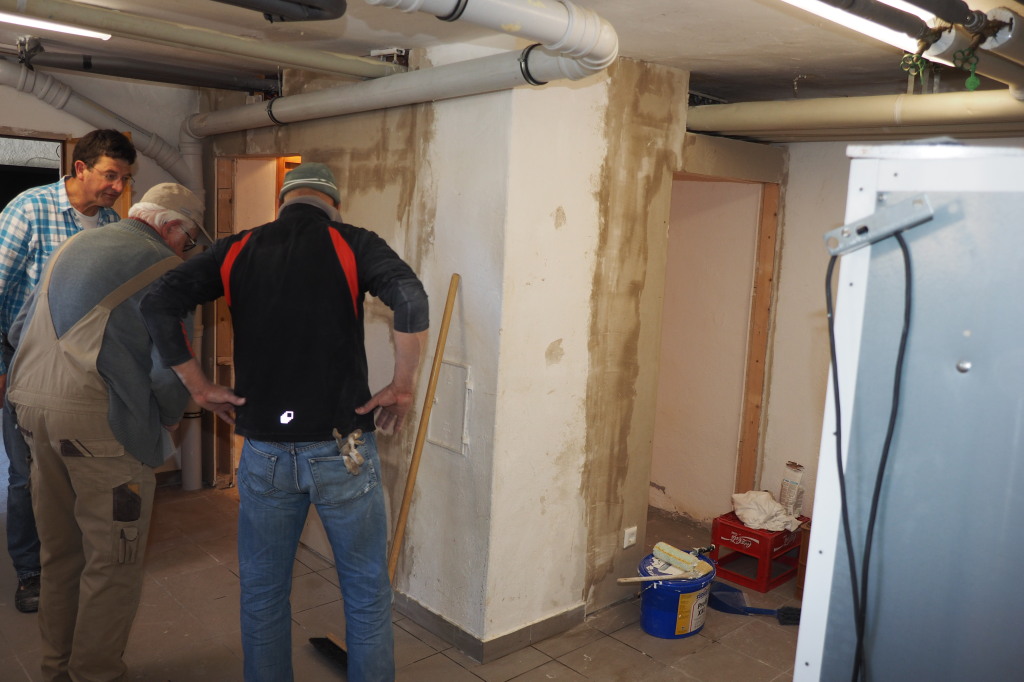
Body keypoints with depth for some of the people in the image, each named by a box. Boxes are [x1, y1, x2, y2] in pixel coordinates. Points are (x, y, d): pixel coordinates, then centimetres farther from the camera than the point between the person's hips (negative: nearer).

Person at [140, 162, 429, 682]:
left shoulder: (238, 250, 4)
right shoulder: (352, 244, -4)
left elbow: (157, 304, -3)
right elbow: (412, 300, -22)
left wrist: (199, 387, 2)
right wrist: (403, 386, -11)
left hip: (265, 452, 3)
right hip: (343, 452, -2)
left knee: (263, 595, 20)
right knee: (367, 594, 15)